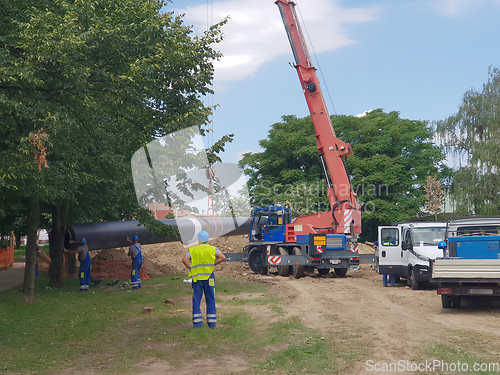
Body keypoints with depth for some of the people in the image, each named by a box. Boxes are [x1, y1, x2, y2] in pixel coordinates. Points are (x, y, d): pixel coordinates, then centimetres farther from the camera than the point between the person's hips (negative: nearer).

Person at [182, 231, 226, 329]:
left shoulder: (192, 249, 3)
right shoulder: (213, 249, 4)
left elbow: (184, 260, -9)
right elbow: (223, 257, -7)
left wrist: (190, 268, 3)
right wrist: (213, 264, 0)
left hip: (197, 277, 0)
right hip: (209, 276, 0)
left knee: (196, 300, 6)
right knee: (210, 300, 6)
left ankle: (197, 322, 4)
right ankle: (212, 322, 7)